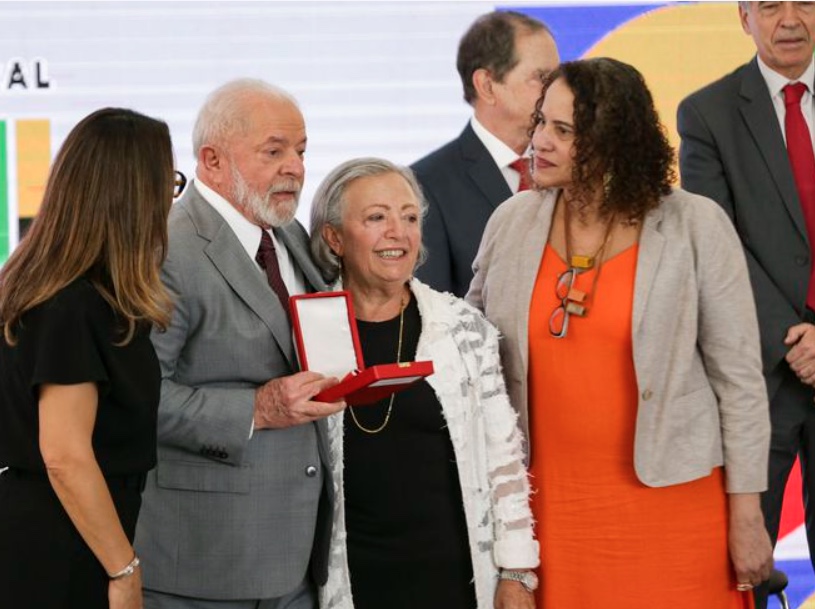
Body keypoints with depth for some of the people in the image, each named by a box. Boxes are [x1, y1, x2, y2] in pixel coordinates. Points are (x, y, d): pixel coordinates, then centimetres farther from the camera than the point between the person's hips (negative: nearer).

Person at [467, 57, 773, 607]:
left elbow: (739, 376, -3)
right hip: (547, 502, 3)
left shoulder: (695, 227, -5)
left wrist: (746, 512, -5)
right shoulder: (513, 222, 3)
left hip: (670, 496, -3)